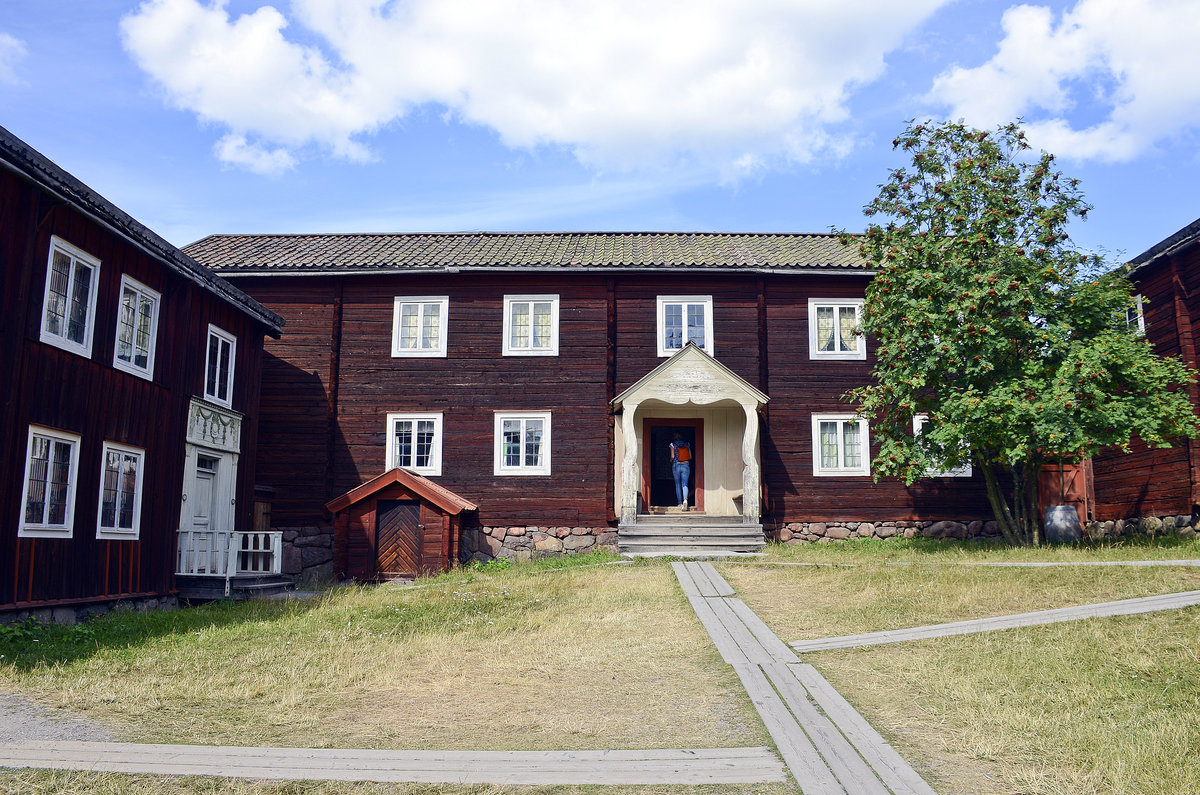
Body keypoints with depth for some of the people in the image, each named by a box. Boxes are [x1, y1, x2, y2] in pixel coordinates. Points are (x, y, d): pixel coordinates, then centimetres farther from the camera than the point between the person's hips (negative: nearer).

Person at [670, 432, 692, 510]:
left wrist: (671, 460, 15)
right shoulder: (687, 444, 8)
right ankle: (685, 499, -27)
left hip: (676, 465, -1)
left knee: (678, 485, 9)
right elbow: (690, 457, 7)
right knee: (684, 484, -2)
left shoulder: (673, 444, 1)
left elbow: (672, 456, -7)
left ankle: (680, 503, 7)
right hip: (686, 465, 1)